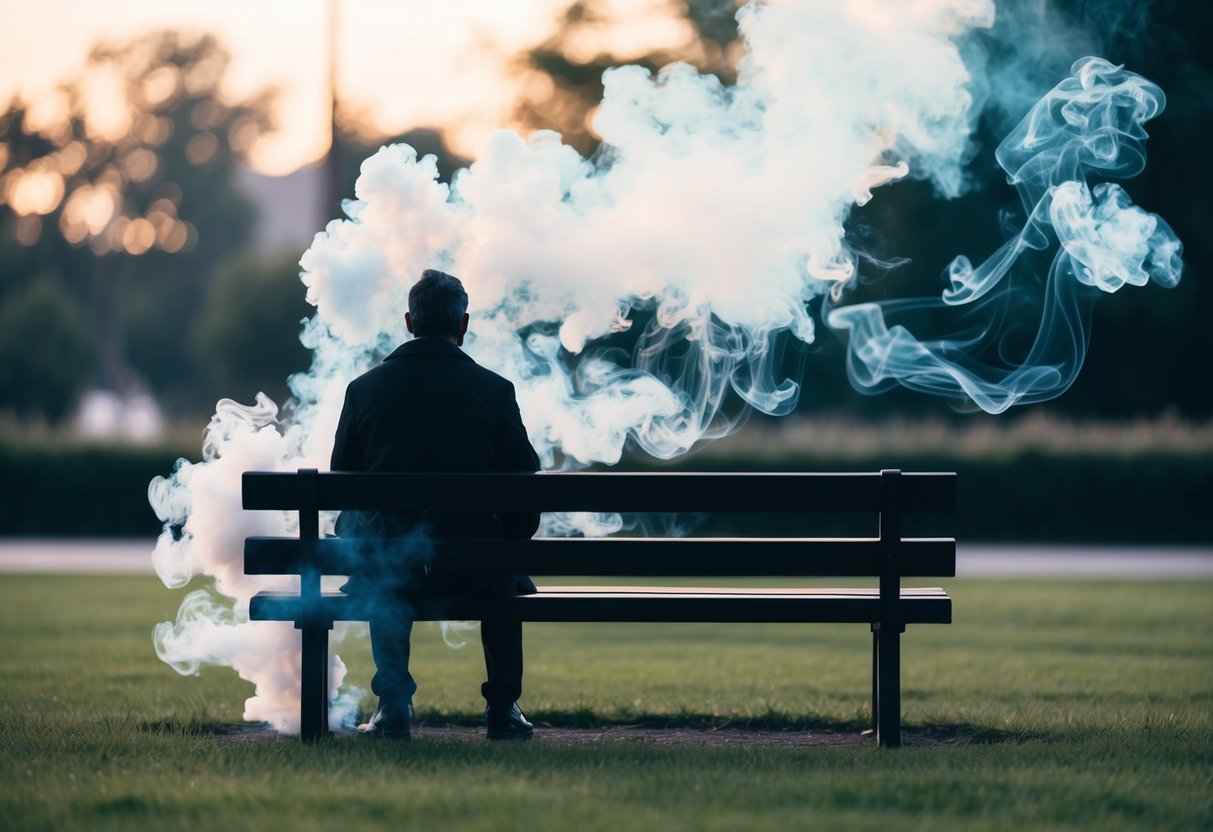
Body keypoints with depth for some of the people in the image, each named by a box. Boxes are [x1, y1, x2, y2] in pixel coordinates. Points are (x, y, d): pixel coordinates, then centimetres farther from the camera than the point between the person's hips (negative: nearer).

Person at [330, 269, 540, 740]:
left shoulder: (364, 388, -1)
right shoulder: (494, 390, -4)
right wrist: (510, 540, 19)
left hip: (388, 567, 1)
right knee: (510, 576, 35)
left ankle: (393, 705, 27)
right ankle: (502, 708, 30)